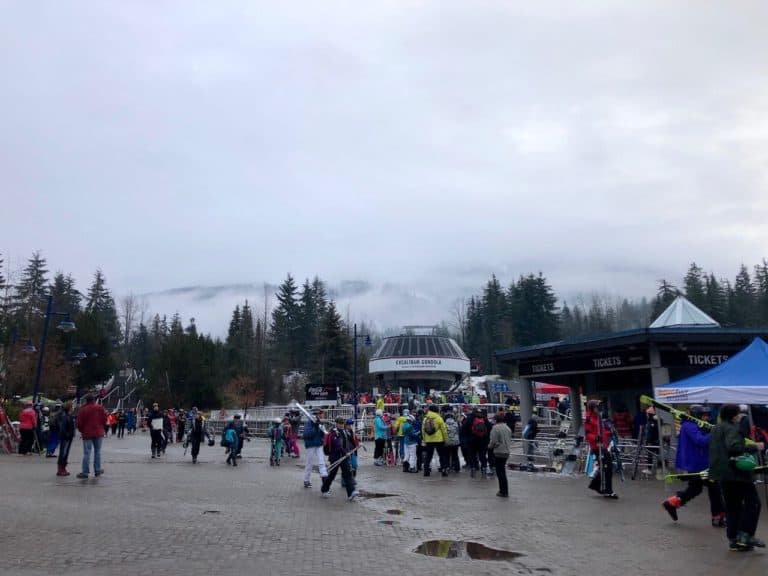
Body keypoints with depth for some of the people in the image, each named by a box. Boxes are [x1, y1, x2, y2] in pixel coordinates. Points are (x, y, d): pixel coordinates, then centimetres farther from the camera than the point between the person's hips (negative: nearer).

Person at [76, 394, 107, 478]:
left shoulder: (83, 410, -8)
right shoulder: (100, 408, -2)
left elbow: (79, 423, -5)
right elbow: (105, 419, 1)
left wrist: (82, 431, 14)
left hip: (87, 434, -2)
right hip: (99, 433, 2)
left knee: (86, 453, 1)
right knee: (97, 452, 11)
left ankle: (85, 472, 1)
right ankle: (97, 470, 16)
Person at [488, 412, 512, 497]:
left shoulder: (495, 428, -15)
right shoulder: (507, 427, 9)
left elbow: (493, 441, -16)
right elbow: (510, 440, 16)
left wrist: (489, 446, 3)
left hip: (498, 452, -8)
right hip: (506, 452, 8)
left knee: (500, 472, 1)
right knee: (502, 471, 18)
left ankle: (504, 492, 5)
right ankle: (504, 490, 24)